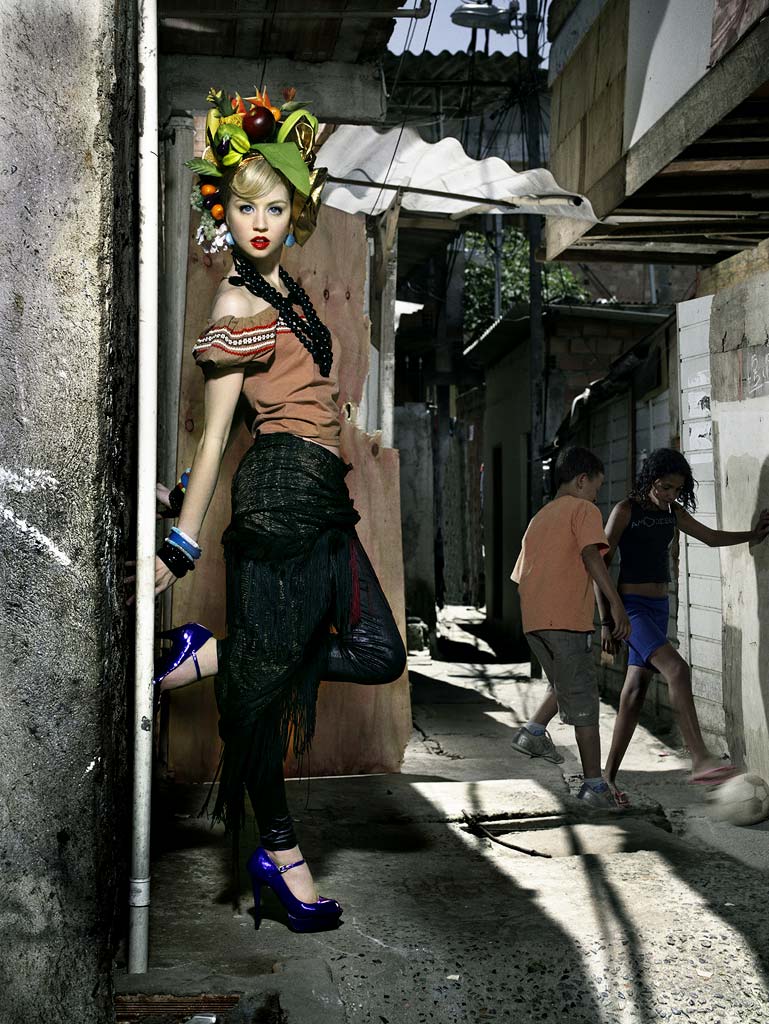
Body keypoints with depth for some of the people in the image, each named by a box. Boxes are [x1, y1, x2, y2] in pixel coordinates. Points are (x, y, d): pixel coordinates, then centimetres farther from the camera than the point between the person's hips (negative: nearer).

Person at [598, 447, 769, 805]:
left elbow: (710, 537, 24)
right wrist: (606, 621, -12)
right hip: (632, 606, -7)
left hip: (659, 608, 7)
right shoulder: (626, 510, -9)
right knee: (677, 669, -27)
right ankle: (700, 760, -34)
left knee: (634, 694, 6)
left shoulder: (672, 511, 10)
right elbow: (601, 564, -9)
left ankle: (609, 776, 12)